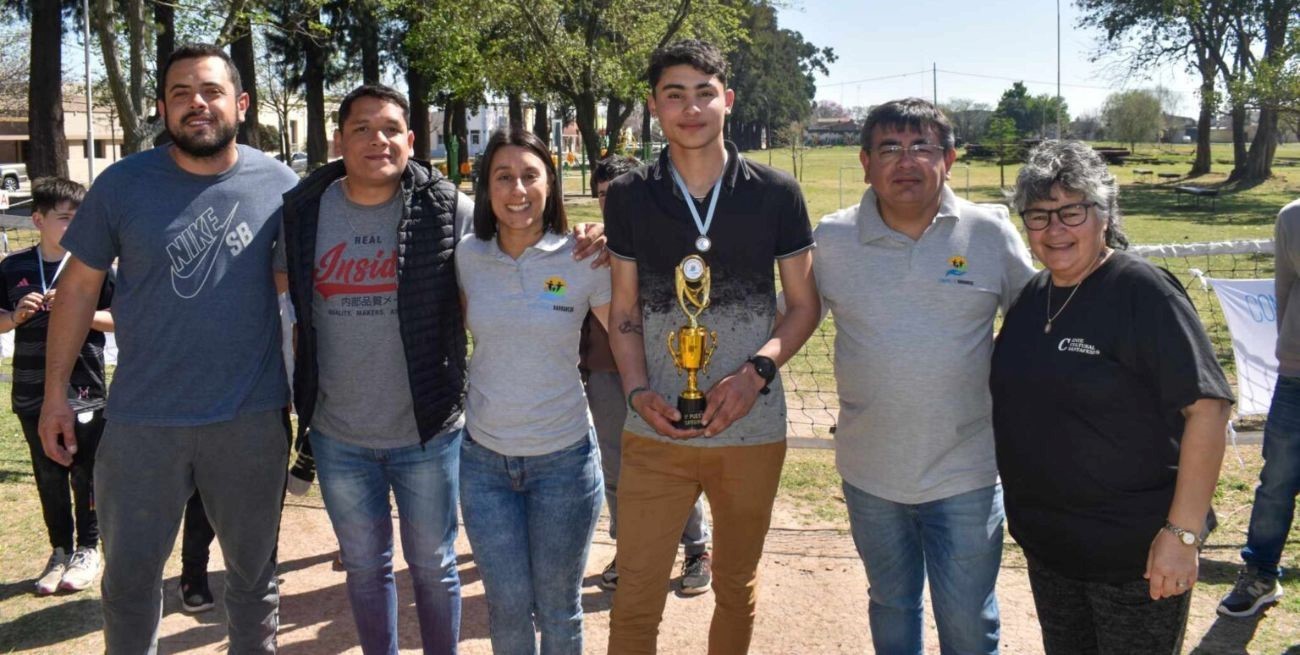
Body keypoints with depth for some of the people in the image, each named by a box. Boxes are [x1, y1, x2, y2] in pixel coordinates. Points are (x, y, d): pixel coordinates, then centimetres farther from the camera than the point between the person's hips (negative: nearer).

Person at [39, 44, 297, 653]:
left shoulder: (278, 185, -3)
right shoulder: (122, 184, -3)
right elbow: (79, 286, 4)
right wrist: (55, 394, 3)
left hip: (252, 419, 0)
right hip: (142, 420, 0)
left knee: (254, 573, 15)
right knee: (129, 576, 14)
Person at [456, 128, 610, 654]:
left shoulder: (583, 260, -10)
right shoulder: (467, 256, -4)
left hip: (564, 456, -1)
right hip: (484, 457, 2)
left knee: (557, 606, 13)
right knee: (507, 605, 9)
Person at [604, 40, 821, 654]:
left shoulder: (776, 193, -3)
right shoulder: (628, 196, 0)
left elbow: (804, 304, 2)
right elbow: (623, 310, 5)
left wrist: (756, 373, -15)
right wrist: (637, 391, -11)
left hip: (753, 431, 1)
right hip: (655, 432, 0)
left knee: (737, 586, 19)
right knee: (636, 597, 2)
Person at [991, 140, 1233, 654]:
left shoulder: (1143, 292, -15)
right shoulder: (1031, 296, 5)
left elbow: (1207, 408, -20)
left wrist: (1183, 533, -23)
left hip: (1134, 555, -6)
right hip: (1046, 544, 7)